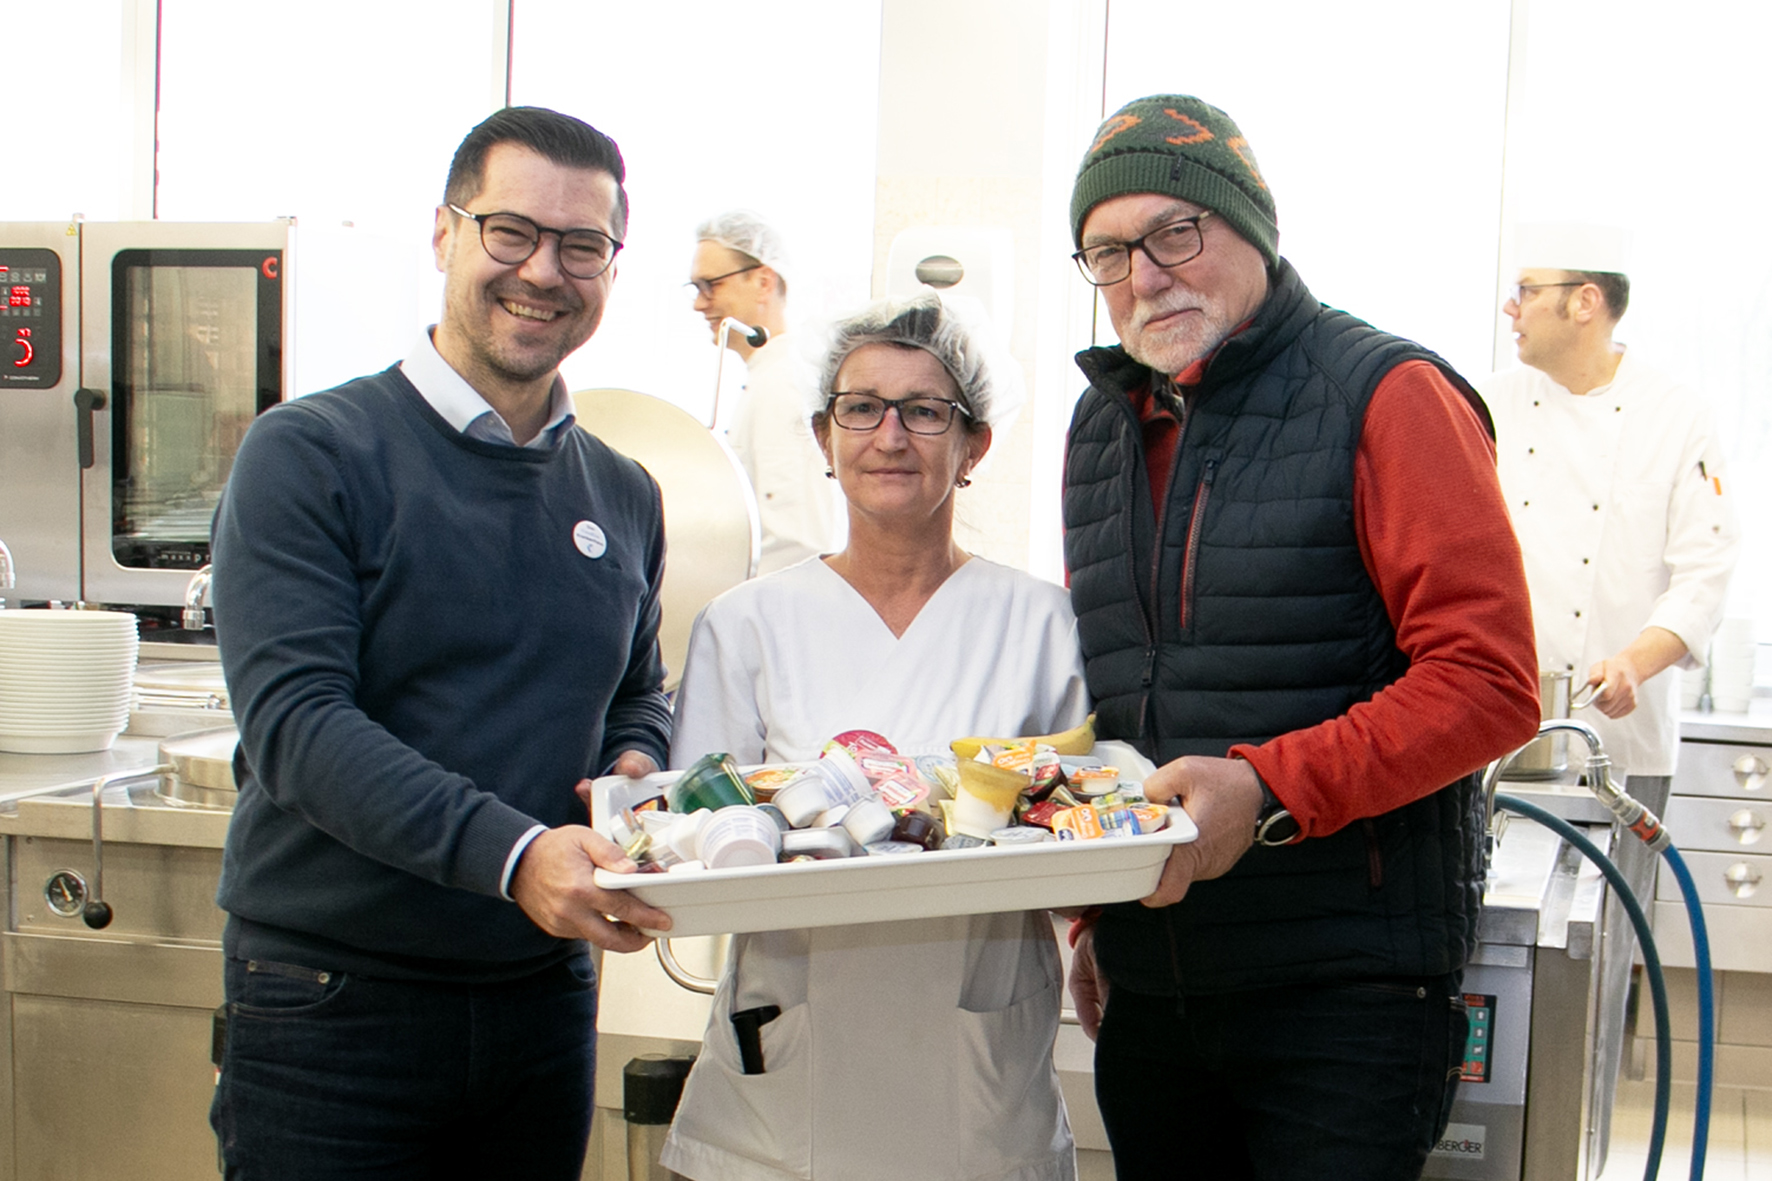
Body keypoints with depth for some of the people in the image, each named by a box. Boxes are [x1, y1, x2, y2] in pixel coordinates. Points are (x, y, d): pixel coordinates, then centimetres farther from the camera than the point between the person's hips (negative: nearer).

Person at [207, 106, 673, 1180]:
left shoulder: (624, 498, 9)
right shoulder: (310, 455, -9)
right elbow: (293, 721, -19)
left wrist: (638, 766, -3)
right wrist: (510, 851, -31)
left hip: (547, 1000, 5)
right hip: (333, 1001, -5)